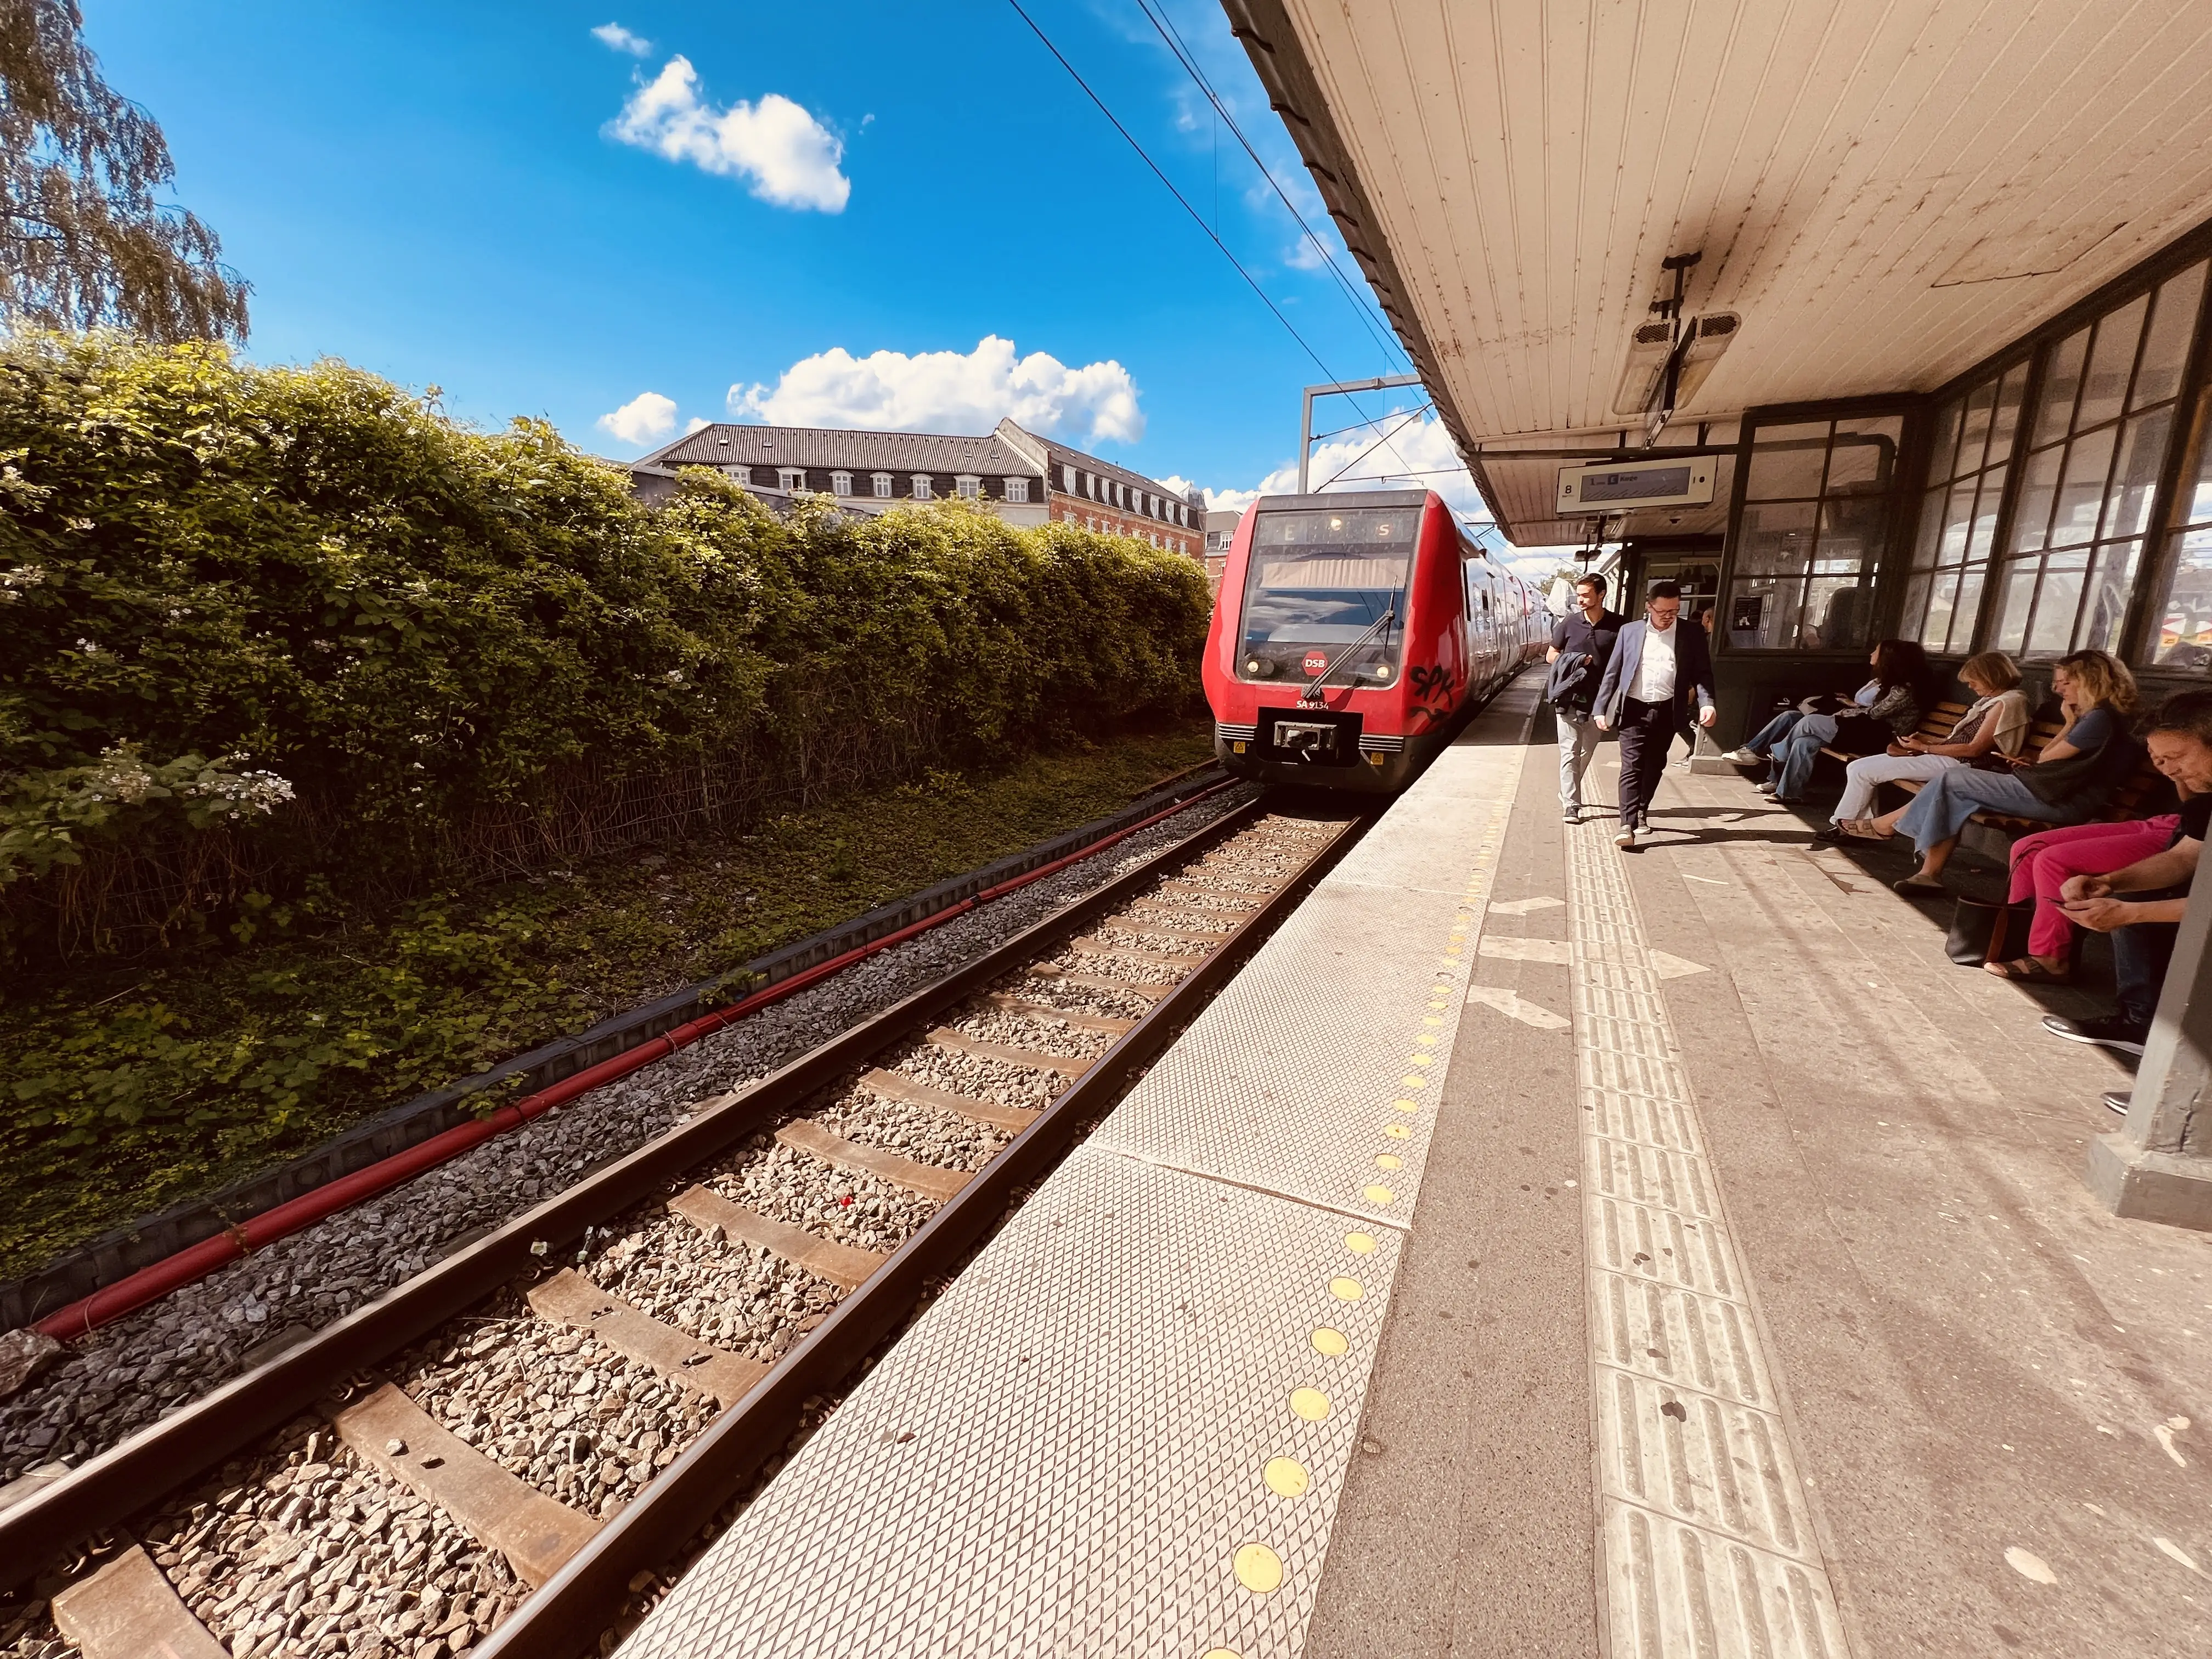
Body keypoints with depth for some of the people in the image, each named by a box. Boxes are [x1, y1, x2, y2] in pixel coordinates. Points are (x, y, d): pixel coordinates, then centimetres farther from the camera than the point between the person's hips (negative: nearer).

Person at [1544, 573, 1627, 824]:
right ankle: (1571, 805, -4)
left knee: (1587, 751, 13)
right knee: (1570, 751, -4)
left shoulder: (1618, 625, -3)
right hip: (1569, 698, -1)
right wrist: (1573, 663, -9)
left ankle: (1568, 792, 32)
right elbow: (1550, 656, 10)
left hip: (1599, 700, 1)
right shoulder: (1570, 622, -1)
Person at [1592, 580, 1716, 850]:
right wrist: (1601, 710, 0)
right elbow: (1612, 673, 5)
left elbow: (1702, 673, 3)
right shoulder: (1630, 631, 4)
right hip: (1634, 709, -2)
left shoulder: (1691, 635, 4)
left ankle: (1641, 813, 28)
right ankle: (1627, 825, -12)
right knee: (1632, 767, -8)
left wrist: (1706, 702, -16)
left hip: (1666, 712, 2)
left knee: (1654, 766, 12)